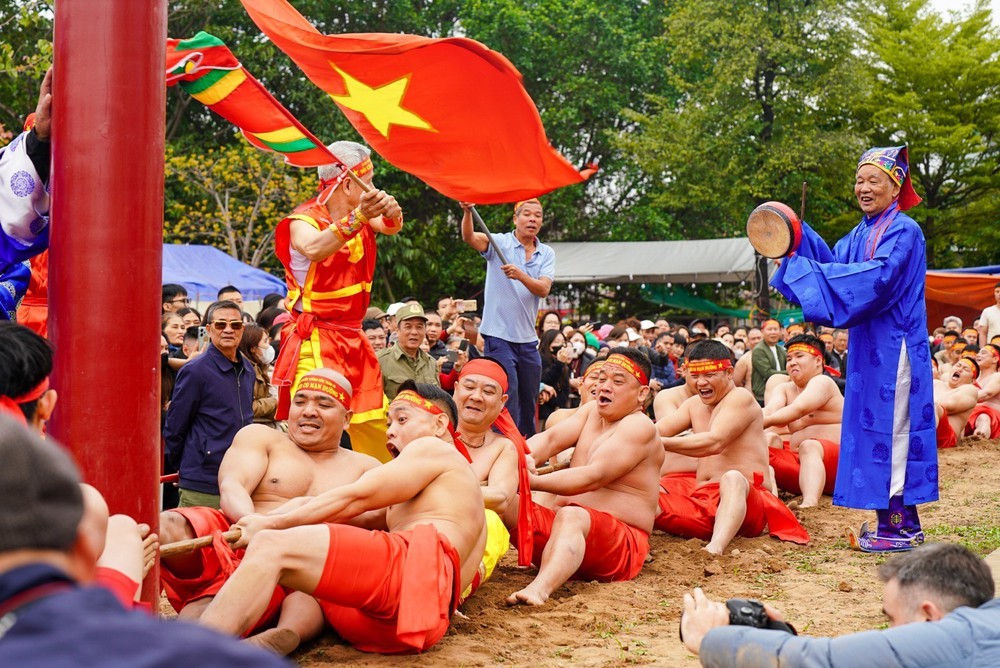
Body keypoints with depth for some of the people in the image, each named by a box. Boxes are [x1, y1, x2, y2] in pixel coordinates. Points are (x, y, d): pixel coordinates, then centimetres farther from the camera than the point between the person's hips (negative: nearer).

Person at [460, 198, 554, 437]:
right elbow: (469, 237, -22)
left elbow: (543, 289, -8)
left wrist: (521, 275, -27)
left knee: (529, 404, 15)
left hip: (528, 339, 5)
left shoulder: (547, 254, 7)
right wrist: (467, 212, -41)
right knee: (508, 402, -10)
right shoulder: (499, 243, -3)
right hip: (499, 335, -5)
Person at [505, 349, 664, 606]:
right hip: (565, 526, 8)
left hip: (620, 548, -8)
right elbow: (550, 439, -2)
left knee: (571, 516, -39)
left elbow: (594, 477, -22)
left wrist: (533, 481, -31)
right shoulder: (592, 411, 16)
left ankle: (540, 588, -65)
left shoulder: (639, 427, -8)